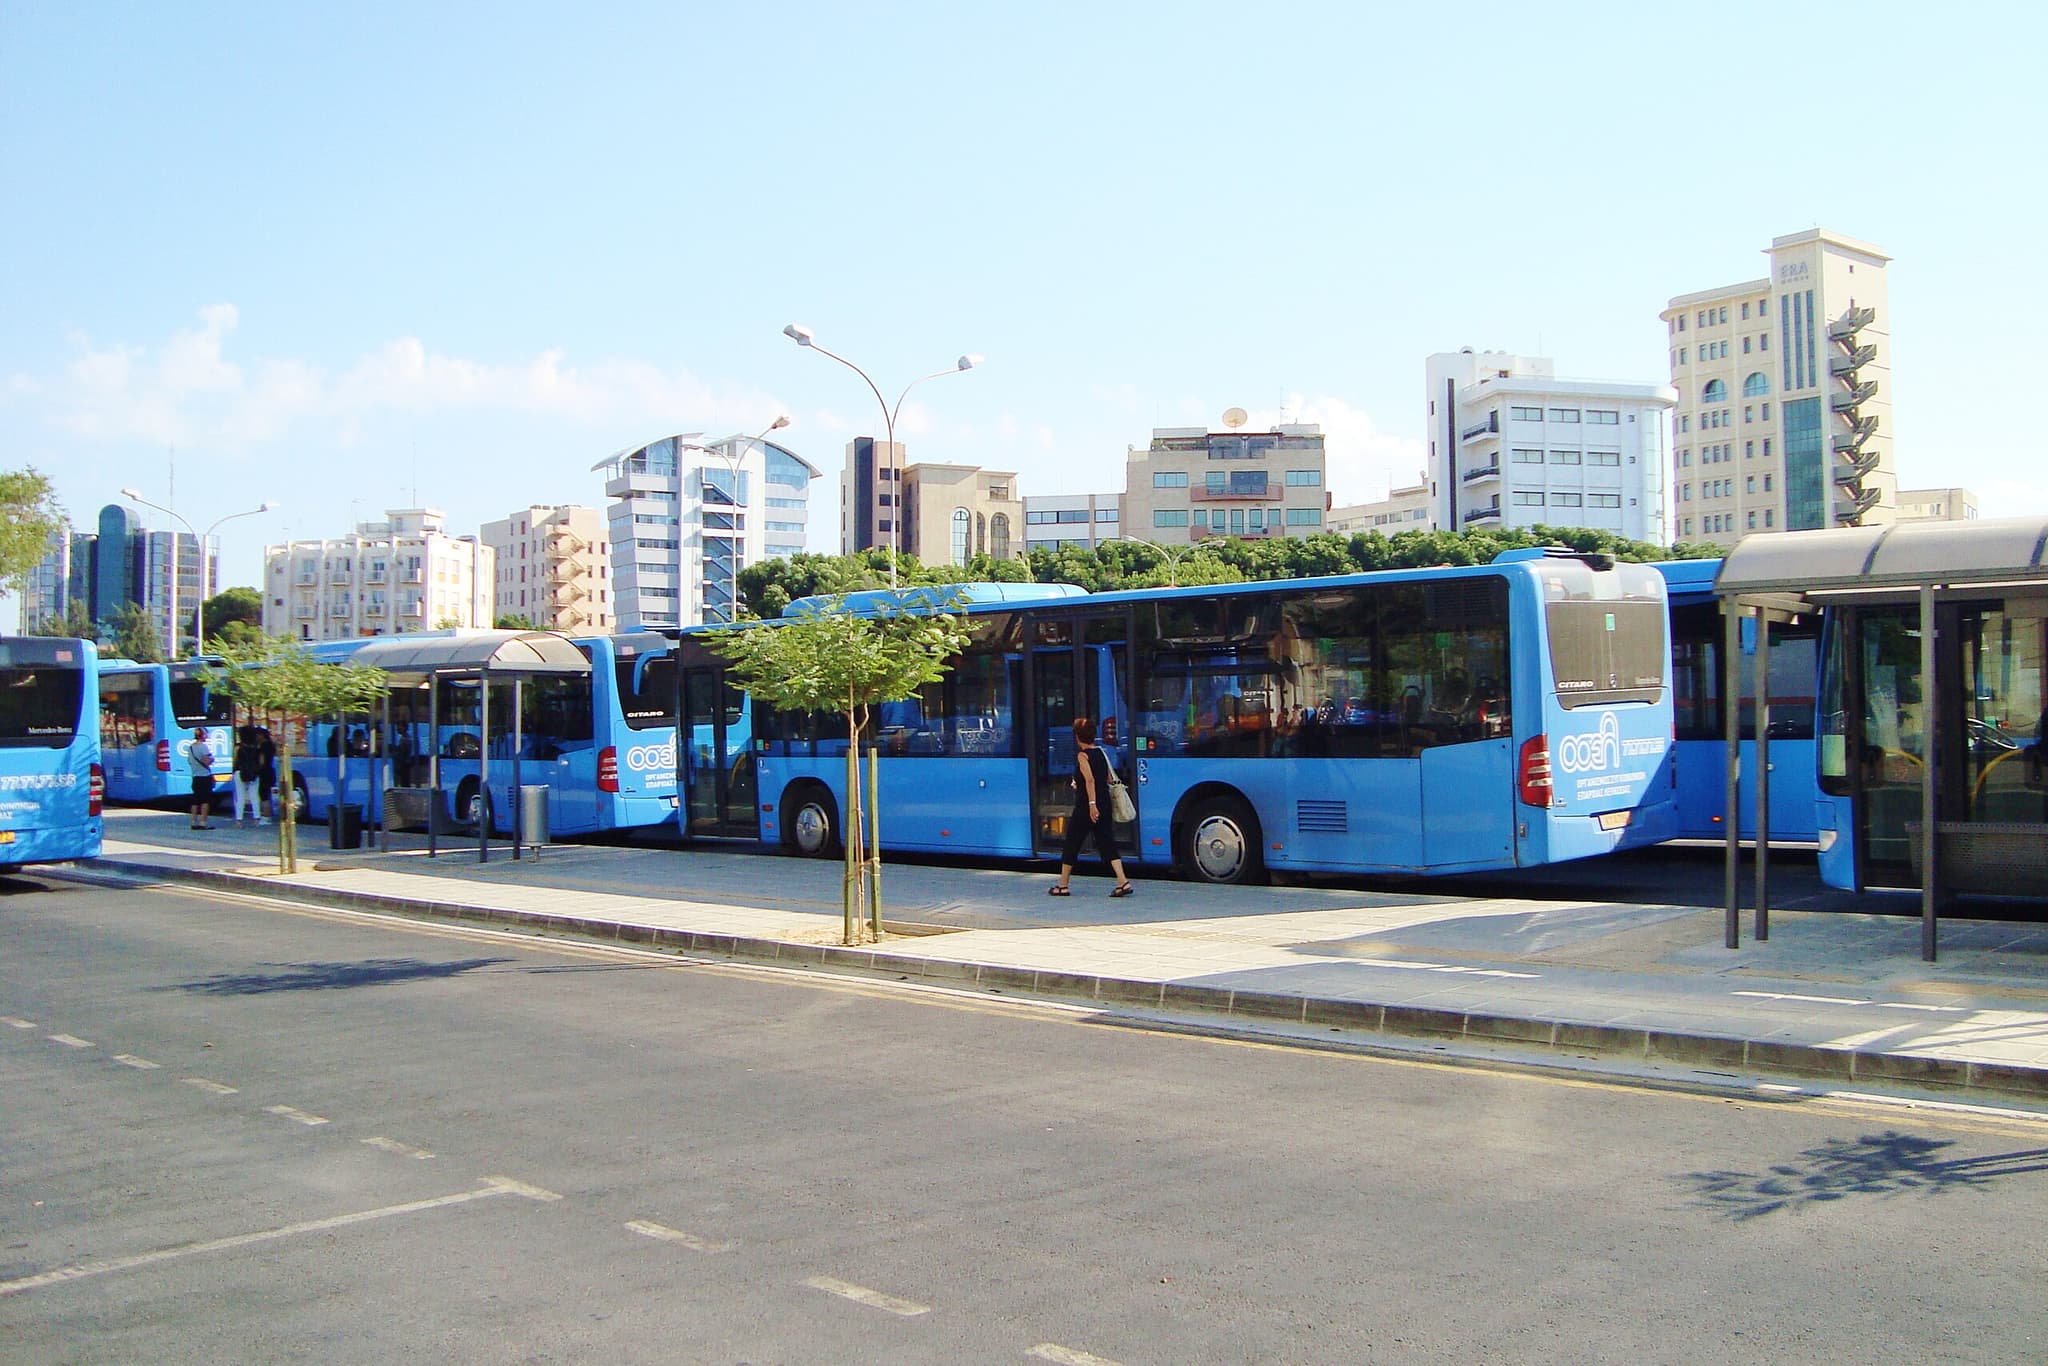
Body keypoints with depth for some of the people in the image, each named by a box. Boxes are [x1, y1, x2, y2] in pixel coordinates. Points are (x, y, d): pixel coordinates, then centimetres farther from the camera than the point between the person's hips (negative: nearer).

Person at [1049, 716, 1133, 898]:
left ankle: (1063, 886, 16)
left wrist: (1092, 804, -27)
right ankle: (1123, 882, -11)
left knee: (1071, 844, 7)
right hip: (1104, 806, 6)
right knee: (1107, 843, 4)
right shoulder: (1101, 752, 10)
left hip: (1086, 807, -6)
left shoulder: (1082, 755, -9)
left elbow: (1090, 780, -21)